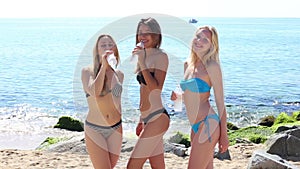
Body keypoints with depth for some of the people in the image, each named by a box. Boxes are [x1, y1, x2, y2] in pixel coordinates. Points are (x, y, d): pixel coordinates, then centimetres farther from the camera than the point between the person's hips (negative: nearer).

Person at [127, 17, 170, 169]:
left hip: (157, 118, -9)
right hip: (149, 118, 9)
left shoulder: (161, 56, -8)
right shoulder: (144, 56, 16)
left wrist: (142, 63, -23)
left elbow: (156, 87, -21)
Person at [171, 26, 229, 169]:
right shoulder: (187, 64, 11)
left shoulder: (212, 66, -10)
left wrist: (224, 135, -8)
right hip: (196, 126, 8)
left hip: (207, 125, -8)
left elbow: (220, 102, -9)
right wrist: (177, 96, 1)